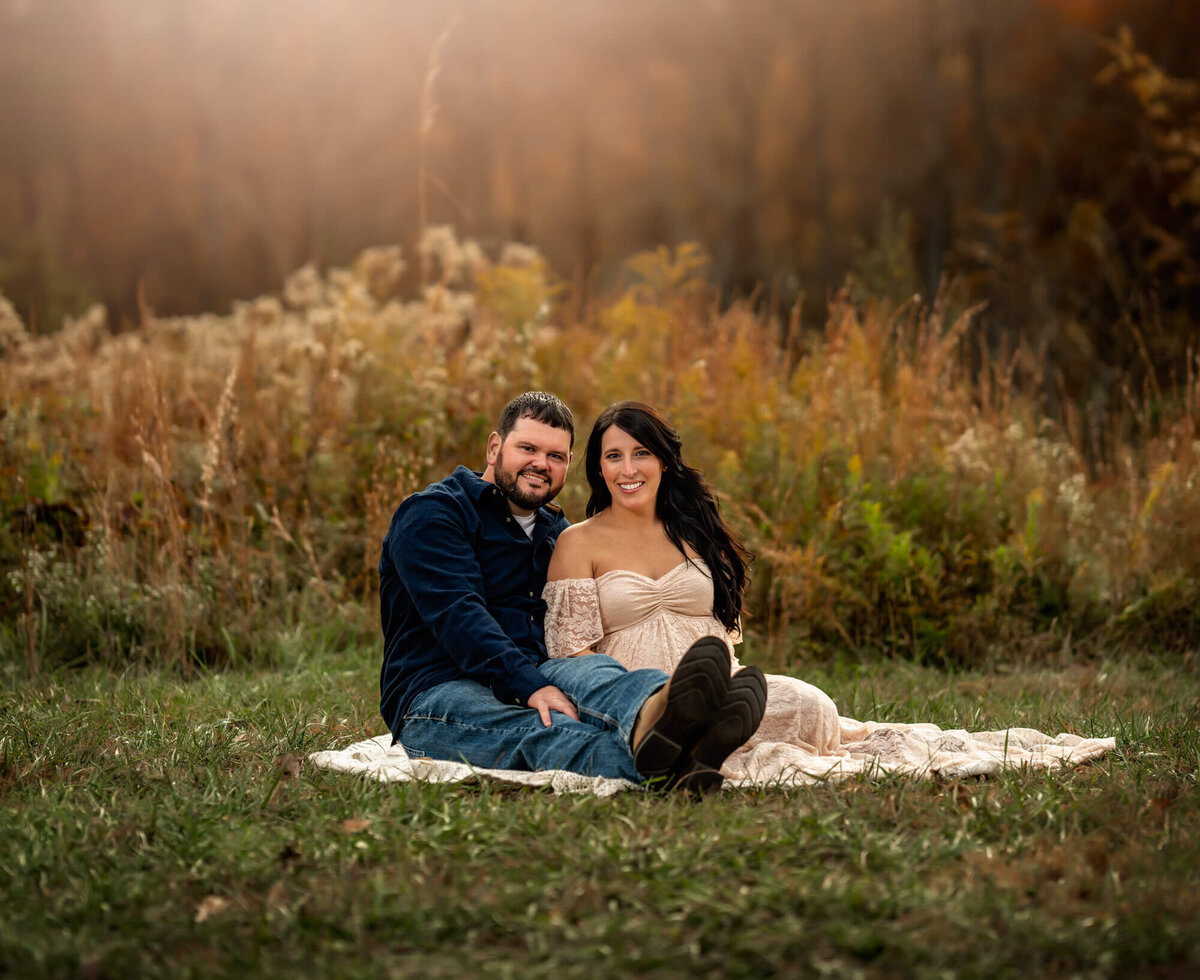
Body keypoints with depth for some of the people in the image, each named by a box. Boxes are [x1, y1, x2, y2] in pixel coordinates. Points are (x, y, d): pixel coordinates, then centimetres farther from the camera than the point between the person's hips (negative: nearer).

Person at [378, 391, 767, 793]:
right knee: (542, 730, -38)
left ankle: (651, 718, -69)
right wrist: (528, 685, -29)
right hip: (437, 694, -5)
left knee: (595, 671, -31)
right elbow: (457, 615, -16)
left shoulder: (556, 531, 25)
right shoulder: (432, 513, 0)